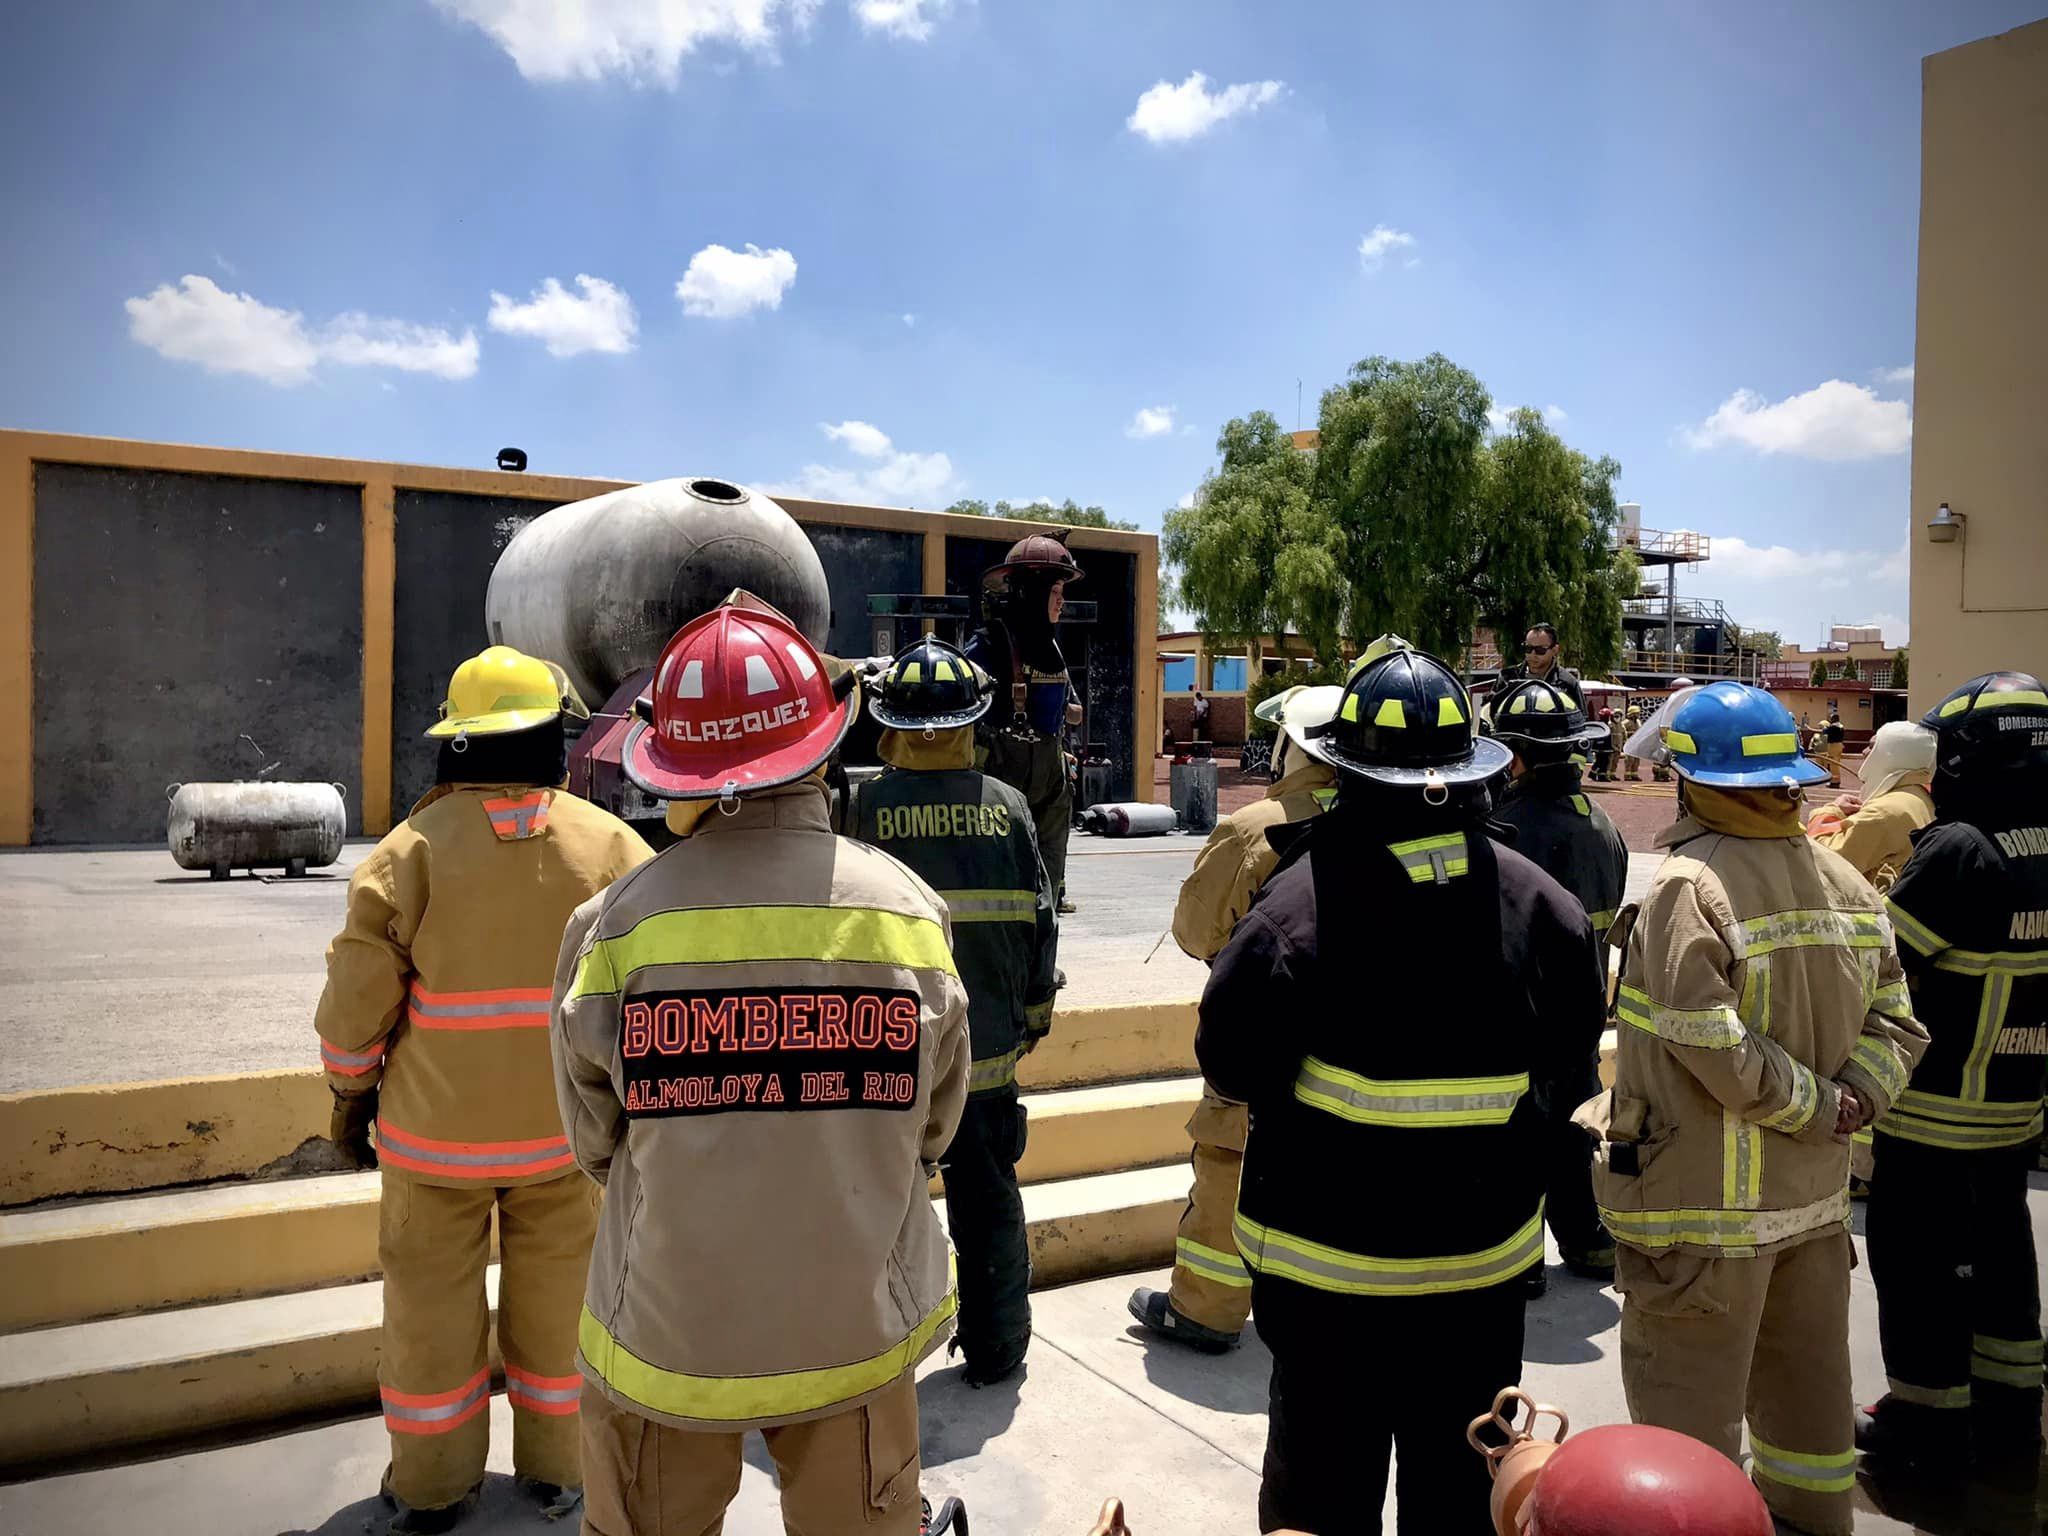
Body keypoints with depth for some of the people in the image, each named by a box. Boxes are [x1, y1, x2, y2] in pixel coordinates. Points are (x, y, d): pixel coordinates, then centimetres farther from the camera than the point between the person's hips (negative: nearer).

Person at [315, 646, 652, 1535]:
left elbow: (360, 987, -8)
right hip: (567, 1126, 1)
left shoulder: (414, 845, -11)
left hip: (437, 1127, -1)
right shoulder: (610, 845, -8)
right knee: (557, 1294, 15)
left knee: (432, 1299, 15)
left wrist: (350, 1093, 7)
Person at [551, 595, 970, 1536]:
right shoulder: (909, 912, -13)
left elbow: (596, 1143, -4)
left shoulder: (617, 925, -17)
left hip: (666, 1327, 0)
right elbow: (932, 1131, -2)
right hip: (858, 1326, 1)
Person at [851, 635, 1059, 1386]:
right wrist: (1034, 1013, 15)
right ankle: (996, 1350, 28)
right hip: (987, 1047, 2)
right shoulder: (1006, 805, -5)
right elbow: (1039, 923, 0)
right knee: (988, 1202, 16)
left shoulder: (864, 806, -13)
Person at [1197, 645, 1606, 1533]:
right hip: (1484, 1256, 3)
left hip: (1330, 1258, -3)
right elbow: (1568, 1058, 3)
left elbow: (1232, 1067, -15)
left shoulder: (1299, 898, -22)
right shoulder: (1542, 902, -10)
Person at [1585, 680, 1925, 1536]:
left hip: (1704, 1208, -8)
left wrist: (1819, 1108, -12)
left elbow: (1718, 1054, -25)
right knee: (1807, 1390, 25)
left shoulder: (1689, 886, -20)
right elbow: (1896, 1024, 5)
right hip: (1815, 1193, 8)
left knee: (1688, 1416, 5)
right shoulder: (1844, 882, 3)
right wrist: (1851, 1102, -6)